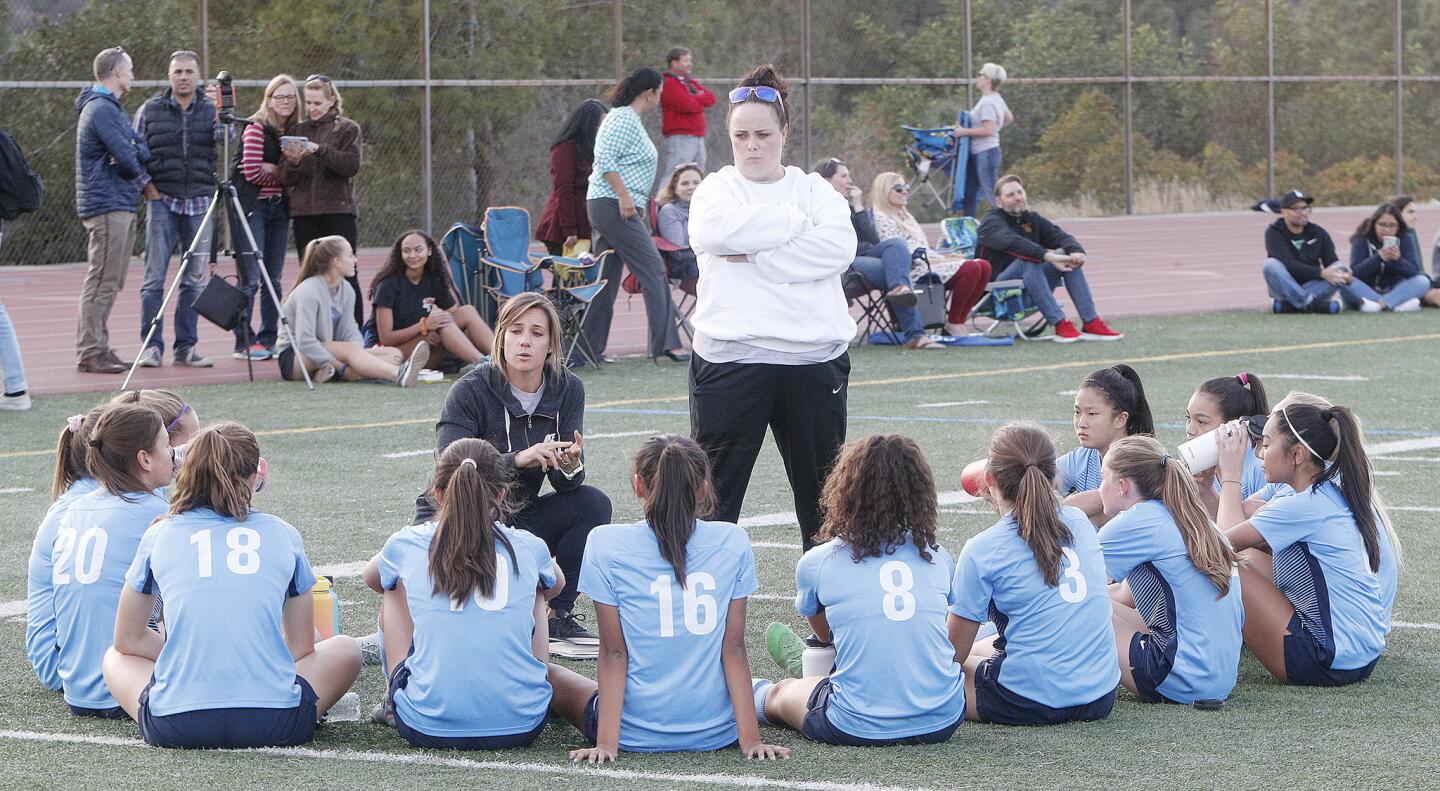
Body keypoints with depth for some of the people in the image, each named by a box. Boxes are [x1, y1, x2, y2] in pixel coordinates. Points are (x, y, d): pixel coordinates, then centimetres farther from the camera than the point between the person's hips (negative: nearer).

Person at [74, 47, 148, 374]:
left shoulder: (111, 108, 19)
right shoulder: (102, 110, -14)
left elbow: (141, 149, 13)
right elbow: (128, 161, -21)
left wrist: (136, 156, -9)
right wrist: (136, 164, 1)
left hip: (121, 206, 10)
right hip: (108, 207, -10)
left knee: (110, 282, 12)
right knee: (102, 282, -10)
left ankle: (97, 348, 15)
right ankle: (90, 352, -9)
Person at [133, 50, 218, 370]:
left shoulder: (213, 110, 7)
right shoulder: (150, 110, 5)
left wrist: (224, 127, -25)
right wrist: (147, 187, -4)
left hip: (199, 204, 2)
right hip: (162, 202, -2)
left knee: (194, 280, 5)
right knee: (154, 279, -5)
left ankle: (186, 347, 11)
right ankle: (152, 346, -1)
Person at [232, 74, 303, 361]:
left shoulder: (293, 132, 12)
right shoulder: (256, 128, -8)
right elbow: (252, 171, -15)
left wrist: (273, 169, -9)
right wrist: (282, 173, -2)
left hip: (279, 207, 7)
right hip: (254, 207, -7)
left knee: (274, 279, 7)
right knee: (250, 278, -8)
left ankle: (269, 340, 13)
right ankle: (244, 343, -5)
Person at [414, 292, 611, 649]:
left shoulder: (567, 389, -5)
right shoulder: (471, 391, -18)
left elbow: (566, 483, -9)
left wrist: (570, 467, -34)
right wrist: (519, 459, -41)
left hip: (517, 519, 5)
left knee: (592, 503, -18)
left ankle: (557, 616, -9)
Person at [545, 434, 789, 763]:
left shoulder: (605, 544, -10)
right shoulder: (733, 543, -5)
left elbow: (614, 652, -11)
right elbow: (734, 649, -5)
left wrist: (606, 741, -9)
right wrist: (750, 739, -4)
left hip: (637, 733, -2)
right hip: (716, 732, 2)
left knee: (550, 675, 28)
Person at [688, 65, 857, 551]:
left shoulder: (815, 190, 12)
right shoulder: (716, 189, 8)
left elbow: (839, 247, -8)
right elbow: (715, 231, -15)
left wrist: (755, 259, -13)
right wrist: (795, 221, -9)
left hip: (814, 358, 2)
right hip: (731, 357, -2)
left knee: (822, 488, 12)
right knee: (715, 491, -5)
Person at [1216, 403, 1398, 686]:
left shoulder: (1305, 507, -17)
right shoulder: (1338, 492, 11)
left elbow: (1226, 541, -7)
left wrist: (1230, 475, 4)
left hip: (1330, 663, -10)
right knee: (1251, 557, 19)